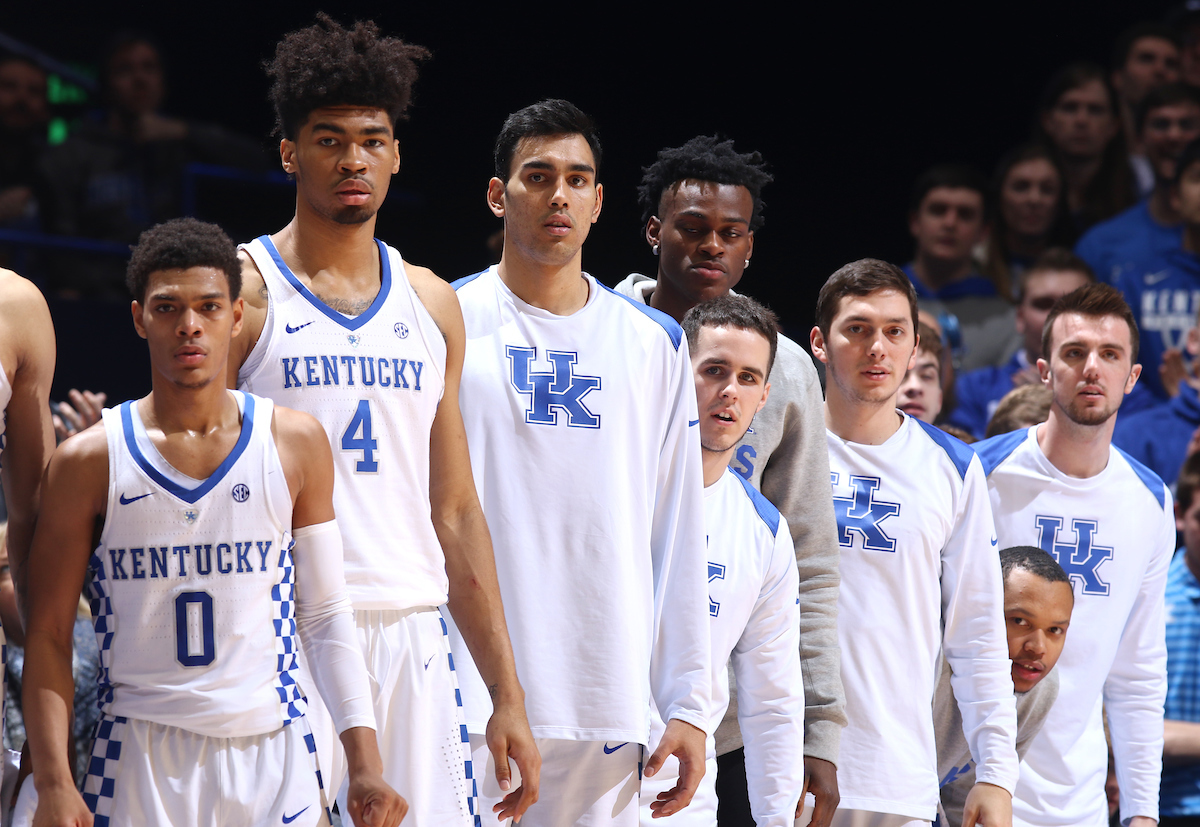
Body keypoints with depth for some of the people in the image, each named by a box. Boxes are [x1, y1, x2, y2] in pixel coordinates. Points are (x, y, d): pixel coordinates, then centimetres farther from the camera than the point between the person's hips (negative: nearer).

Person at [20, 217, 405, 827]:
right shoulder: (88, 462, 1)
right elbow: (48, 636, 0)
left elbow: (327, 615, 9)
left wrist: (365, 765, 2)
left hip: (275, 758, 1)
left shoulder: (296, 445, 7)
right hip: (139, 765, -1)